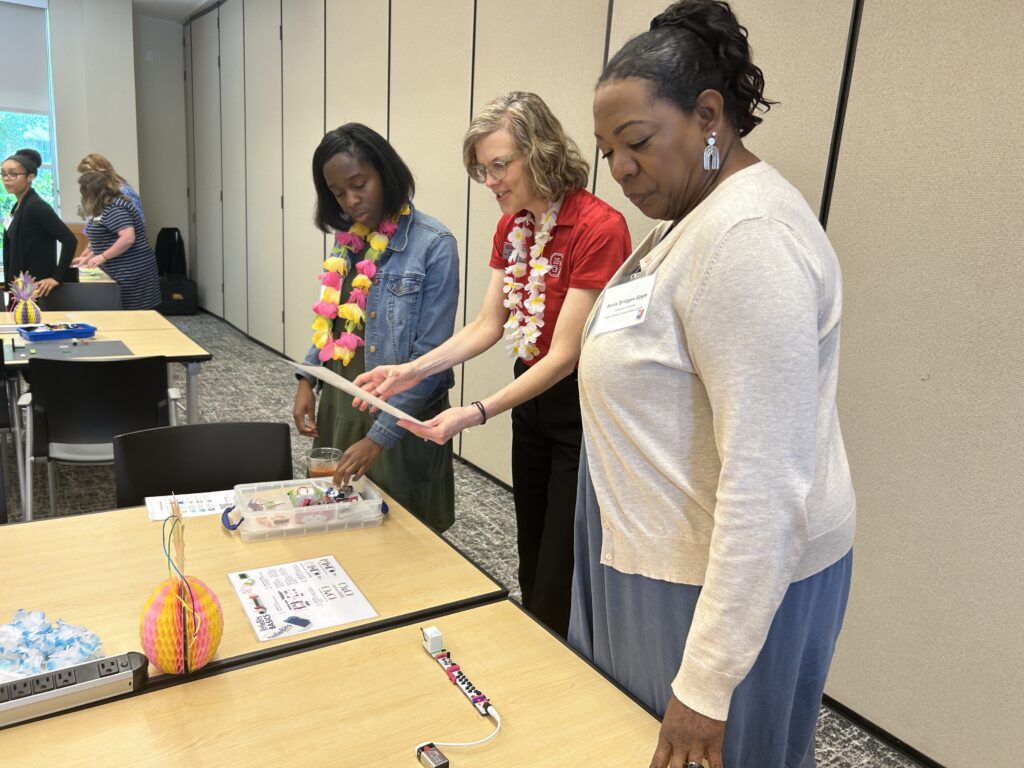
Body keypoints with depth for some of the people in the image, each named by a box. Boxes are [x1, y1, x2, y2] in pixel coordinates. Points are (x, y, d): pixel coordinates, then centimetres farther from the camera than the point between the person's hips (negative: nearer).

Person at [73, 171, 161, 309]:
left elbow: (128, 238, -27)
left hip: (132, 272, -10)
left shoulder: (113, 208, -16)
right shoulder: (106, 208, 17)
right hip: (123, 272, 10)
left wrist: (102, 257, -21)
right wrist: (87, 257, 21)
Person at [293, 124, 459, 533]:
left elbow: (430, 355, -19)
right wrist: (307, 379, 2)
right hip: (339, 406, 6)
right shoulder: (347, 237, 5)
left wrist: (379, 437, -22)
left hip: (401, 418, -6)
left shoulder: (433, 245, -16)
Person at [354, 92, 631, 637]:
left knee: (565, 576, 4)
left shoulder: (599, 228, -22)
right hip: (532, 397, 8)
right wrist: (414, 370, -10)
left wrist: (477, 414, -30)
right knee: (531, 557, 20)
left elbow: (565, 355, -24)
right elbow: (488, 324, 3)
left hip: (580, 407, -7)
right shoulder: (510, 227, 4)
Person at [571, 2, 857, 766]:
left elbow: (767, 480, -27)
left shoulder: (746, 234, -24)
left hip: (733, 576, -9)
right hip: (664, 553, 9)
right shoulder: (695, 219, 9)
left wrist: (707, 681, -24)